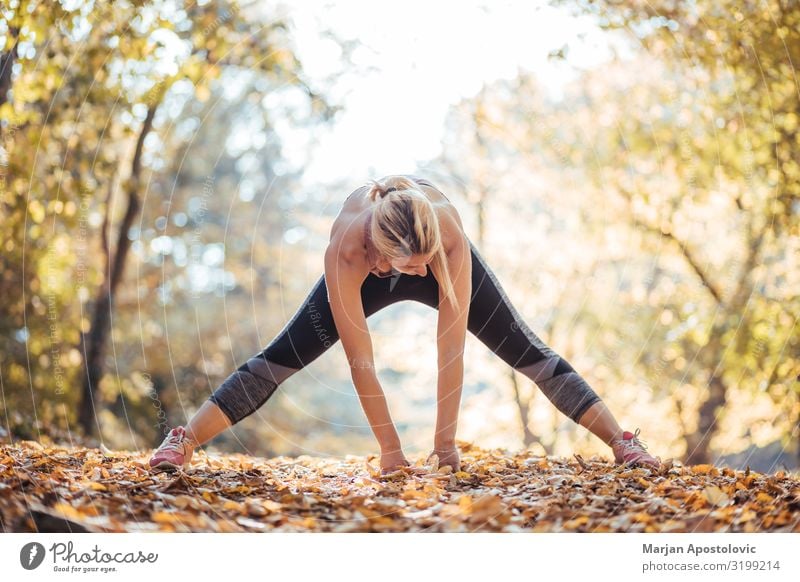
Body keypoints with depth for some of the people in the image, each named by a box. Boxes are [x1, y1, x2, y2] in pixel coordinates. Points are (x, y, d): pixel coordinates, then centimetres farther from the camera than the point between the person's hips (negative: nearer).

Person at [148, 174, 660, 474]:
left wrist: (446, 441, -31)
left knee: (531, 354, -6)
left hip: (450, 267, 0)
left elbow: (451, 351, -37)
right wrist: (389, 448, -31)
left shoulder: (451, 236, -43)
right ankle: (184, 442, -1)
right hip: (370, 274, 0)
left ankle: (624, 442, 4)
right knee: (280, 358, -10)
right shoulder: (347, 247, -43)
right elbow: (360, 360, -36)